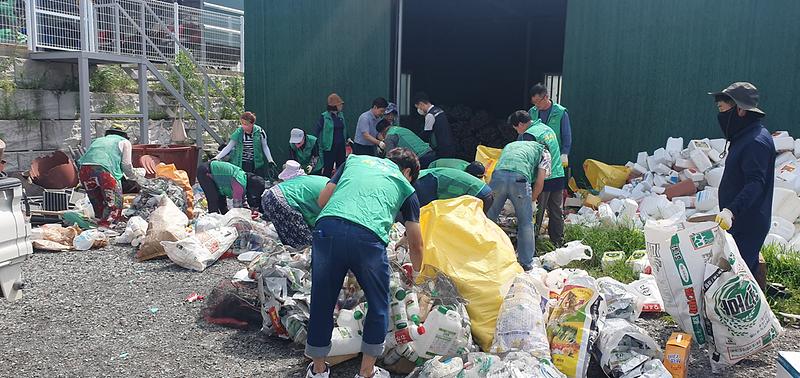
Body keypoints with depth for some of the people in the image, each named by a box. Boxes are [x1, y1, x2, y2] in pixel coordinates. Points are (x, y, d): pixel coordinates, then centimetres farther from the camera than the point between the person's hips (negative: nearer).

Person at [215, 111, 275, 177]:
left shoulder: (259, 132, -5)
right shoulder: (238, 133, -4)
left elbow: (265, 147, 7)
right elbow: (229, 147, 0)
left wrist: (270, 160, -1)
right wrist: (217, 157, -9)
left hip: (257, 164, 0)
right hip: (241, 165, 0)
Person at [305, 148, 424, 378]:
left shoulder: (355, 159, 31)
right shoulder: (405, 187, 26)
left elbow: (323, 199, 23)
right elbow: (416, 244, 28)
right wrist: (416, 273, 46)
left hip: (327, 227, 2)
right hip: (368, 235, -2)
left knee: (322, 302, 18)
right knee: (379, 305, 21)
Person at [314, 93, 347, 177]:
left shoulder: (341, 115, 8)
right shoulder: (324, 117, -9)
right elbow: (318, 131, -7)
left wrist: (346, 139, 13)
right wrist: (320, 144, -9)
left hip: (341, 146, 6)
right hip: (329, 147, -6)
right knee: (328, 169, 0)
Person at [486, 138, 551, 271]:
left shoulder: (509, 145, 40)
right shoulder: (543, 152, 28)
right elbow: (539, 182, 15)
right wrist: (531, 200, 30)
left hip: (498, 175, 3)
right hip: (519, 178, -3)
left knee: (488, 218, 15)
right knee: (525, 222, 14)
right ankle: (526, 263, 20)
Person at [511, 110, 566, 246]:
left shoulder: (529, 134, -12)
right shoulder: (547, 128, 15)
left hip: (543, 179, -8)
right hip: (559, 176, 8)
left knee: (536, 214, 0)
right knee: (557, 212, 13)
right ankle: (558, 243, 21)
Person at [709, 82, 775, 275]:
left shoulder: (757, 141, -17)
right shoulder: (742, 137, 14)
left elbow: (755, 183, -27)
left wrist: (732, 210, -38)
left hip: (748, 225, -10)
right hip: (737, 220, 10)